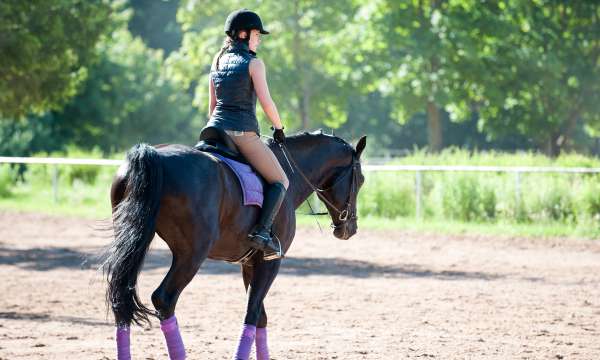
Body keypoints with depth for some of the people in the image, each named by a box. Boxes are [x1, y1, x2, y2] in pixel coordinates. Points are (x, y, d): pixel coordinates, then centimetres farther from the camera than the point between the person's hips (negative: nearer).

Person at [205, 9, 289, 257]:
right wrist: (278, 128, 4)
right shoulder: (254, 63, -5)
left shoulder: (217, 62, 15)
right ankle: (262, 232, -17)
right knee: (280, 181, 2)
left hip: (216, 128, 6)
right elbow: (266, 101, -10)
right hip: (244, 133, -6)